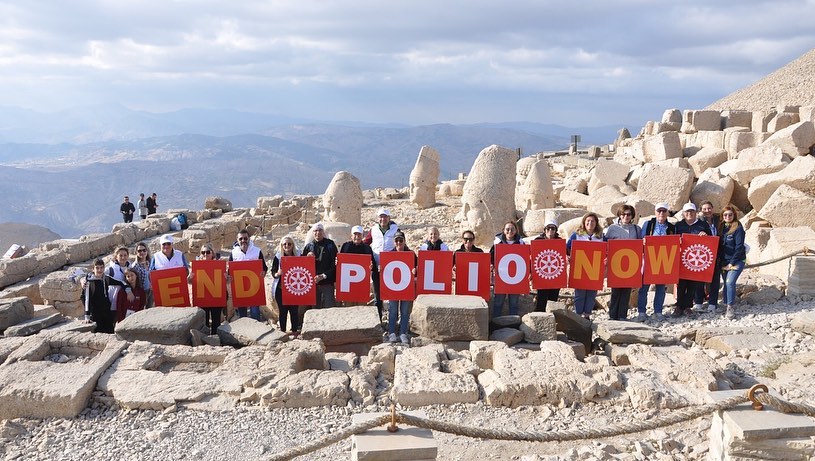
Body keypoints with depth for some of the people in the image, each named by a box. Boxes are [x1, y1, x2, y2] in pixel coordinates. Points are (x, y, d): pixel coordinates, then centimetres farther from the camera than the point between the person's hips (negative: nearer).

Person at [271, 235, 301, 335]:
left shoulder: (298, 256, 4)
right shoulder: (278, 257, 0)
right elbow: (273, 273, 0)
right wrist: (278, 273, -21)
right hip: (281, 289, -1)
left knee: (295, 311, 4)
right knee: (283, 311, 4)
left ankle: (295, 331, 18)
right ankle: (282, 332, 14)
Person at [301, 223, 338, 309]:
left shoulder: (330, 244, 1)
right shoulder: (309, 246, 12)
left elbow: (334, 264, -6)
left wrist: (323, 276, -15)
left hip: (327, 282, -3)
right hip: (313, 282, 4)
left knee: (329, 307, -7)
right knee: (316, 308, 8)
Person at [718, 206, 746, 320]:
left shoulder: (738, 228, -9)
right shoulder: (721, 227, 9)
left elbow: (739, 247, -12)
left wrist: (732, 262, -13)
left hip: (736, 261, -5)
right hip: (724, 261, 5)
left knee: (730, 282, -16)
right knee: (726, 283, 7)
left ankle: (729, 307, -10)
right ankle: (726, 306, 14)